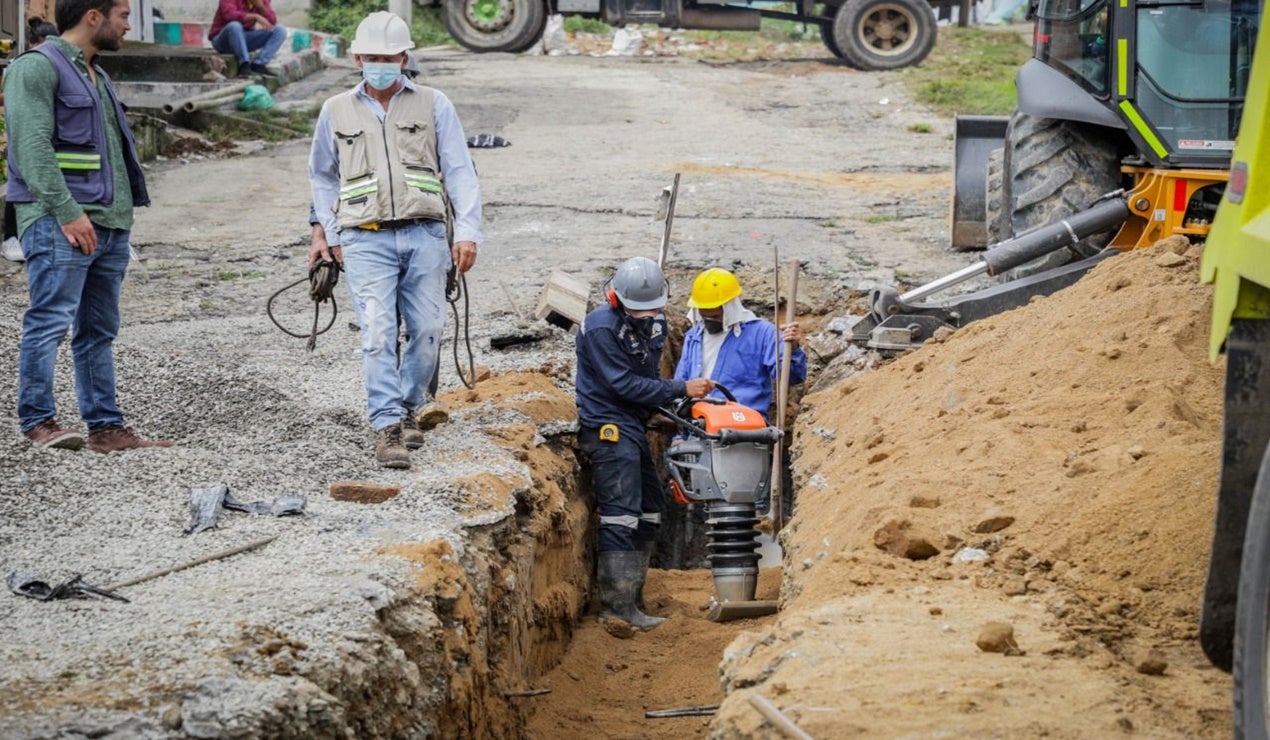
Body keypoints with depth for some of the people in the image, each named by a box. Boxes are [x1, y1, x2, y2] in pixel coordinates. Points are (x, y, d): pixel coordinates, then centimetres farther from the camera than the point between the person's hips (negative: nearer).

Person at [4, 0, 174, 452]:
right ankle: (38, 420, -7)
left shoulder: (96, 76, 23)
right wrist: (67, 211, -21)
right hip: (59, 224, -9)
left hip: (111, 224, 9)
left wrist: (122, 218, 17)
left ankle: (105, 427, 10)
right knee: (51, 321, -11)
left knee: (99, 330, 9)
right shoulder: (37, 67, -6)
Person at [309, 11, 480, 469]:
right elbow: (322, 177, 23)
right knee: (378, 332, -13)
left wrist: (467, 232, -6)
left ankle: (408, 408, 22)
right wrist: (328, 236, 14)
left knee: (427, 329, 1)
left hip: (424, 235, 1)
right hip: (367, 240, -1)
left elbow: (460, 172, 5)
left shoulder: (434, 106, 9)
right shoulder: (337, 112, 12)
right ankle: (387, 427, -15)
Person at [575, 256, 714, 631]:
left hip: (633, 426, 10)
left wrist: (665, 406, 6)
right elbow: (623, 384, -20)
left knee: (649, 509, 12)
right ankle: (618, 604, -17)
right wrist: (682, 388, -20)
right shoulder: (601, 328, -17)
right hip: (607, 427, -9)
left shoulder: (654, 322, 9)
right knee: (621, 512, -15)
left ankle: (630, 597, 17)